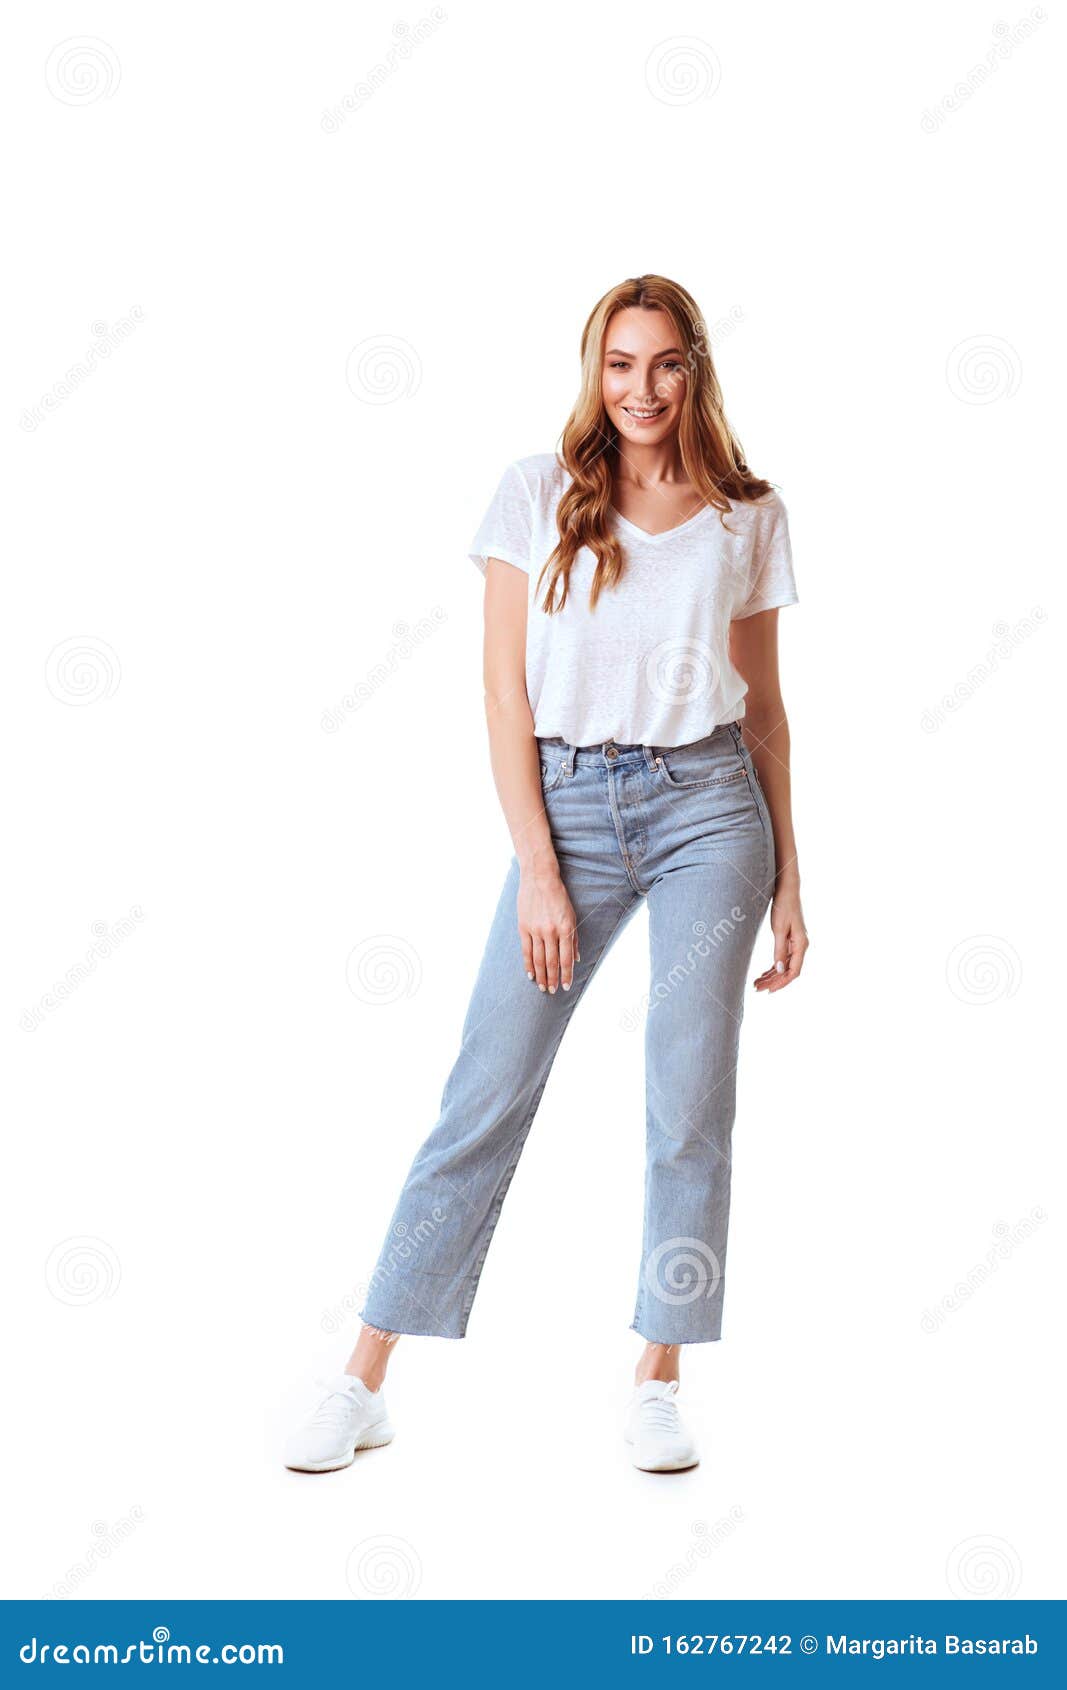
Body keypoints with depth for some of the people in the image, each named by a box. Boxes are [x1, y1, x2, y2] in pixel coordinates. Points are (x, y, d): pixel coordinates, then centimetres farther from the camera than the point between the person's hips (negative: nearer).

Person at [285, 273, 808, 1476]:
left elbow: (764, 705, 11)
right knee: (485, 1101, 0)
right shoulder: (537, 494, 2)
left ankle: (656, 1389, 16)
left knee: (691, 1111, 2)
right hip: (567, 804, -1)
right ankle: (363, 1387, 9)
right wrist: (538, 868, -9)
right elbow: (506, 692, -2)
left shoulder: (749, 515, 7)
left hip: (709, 805, 1)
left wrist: (788, 876, 9)